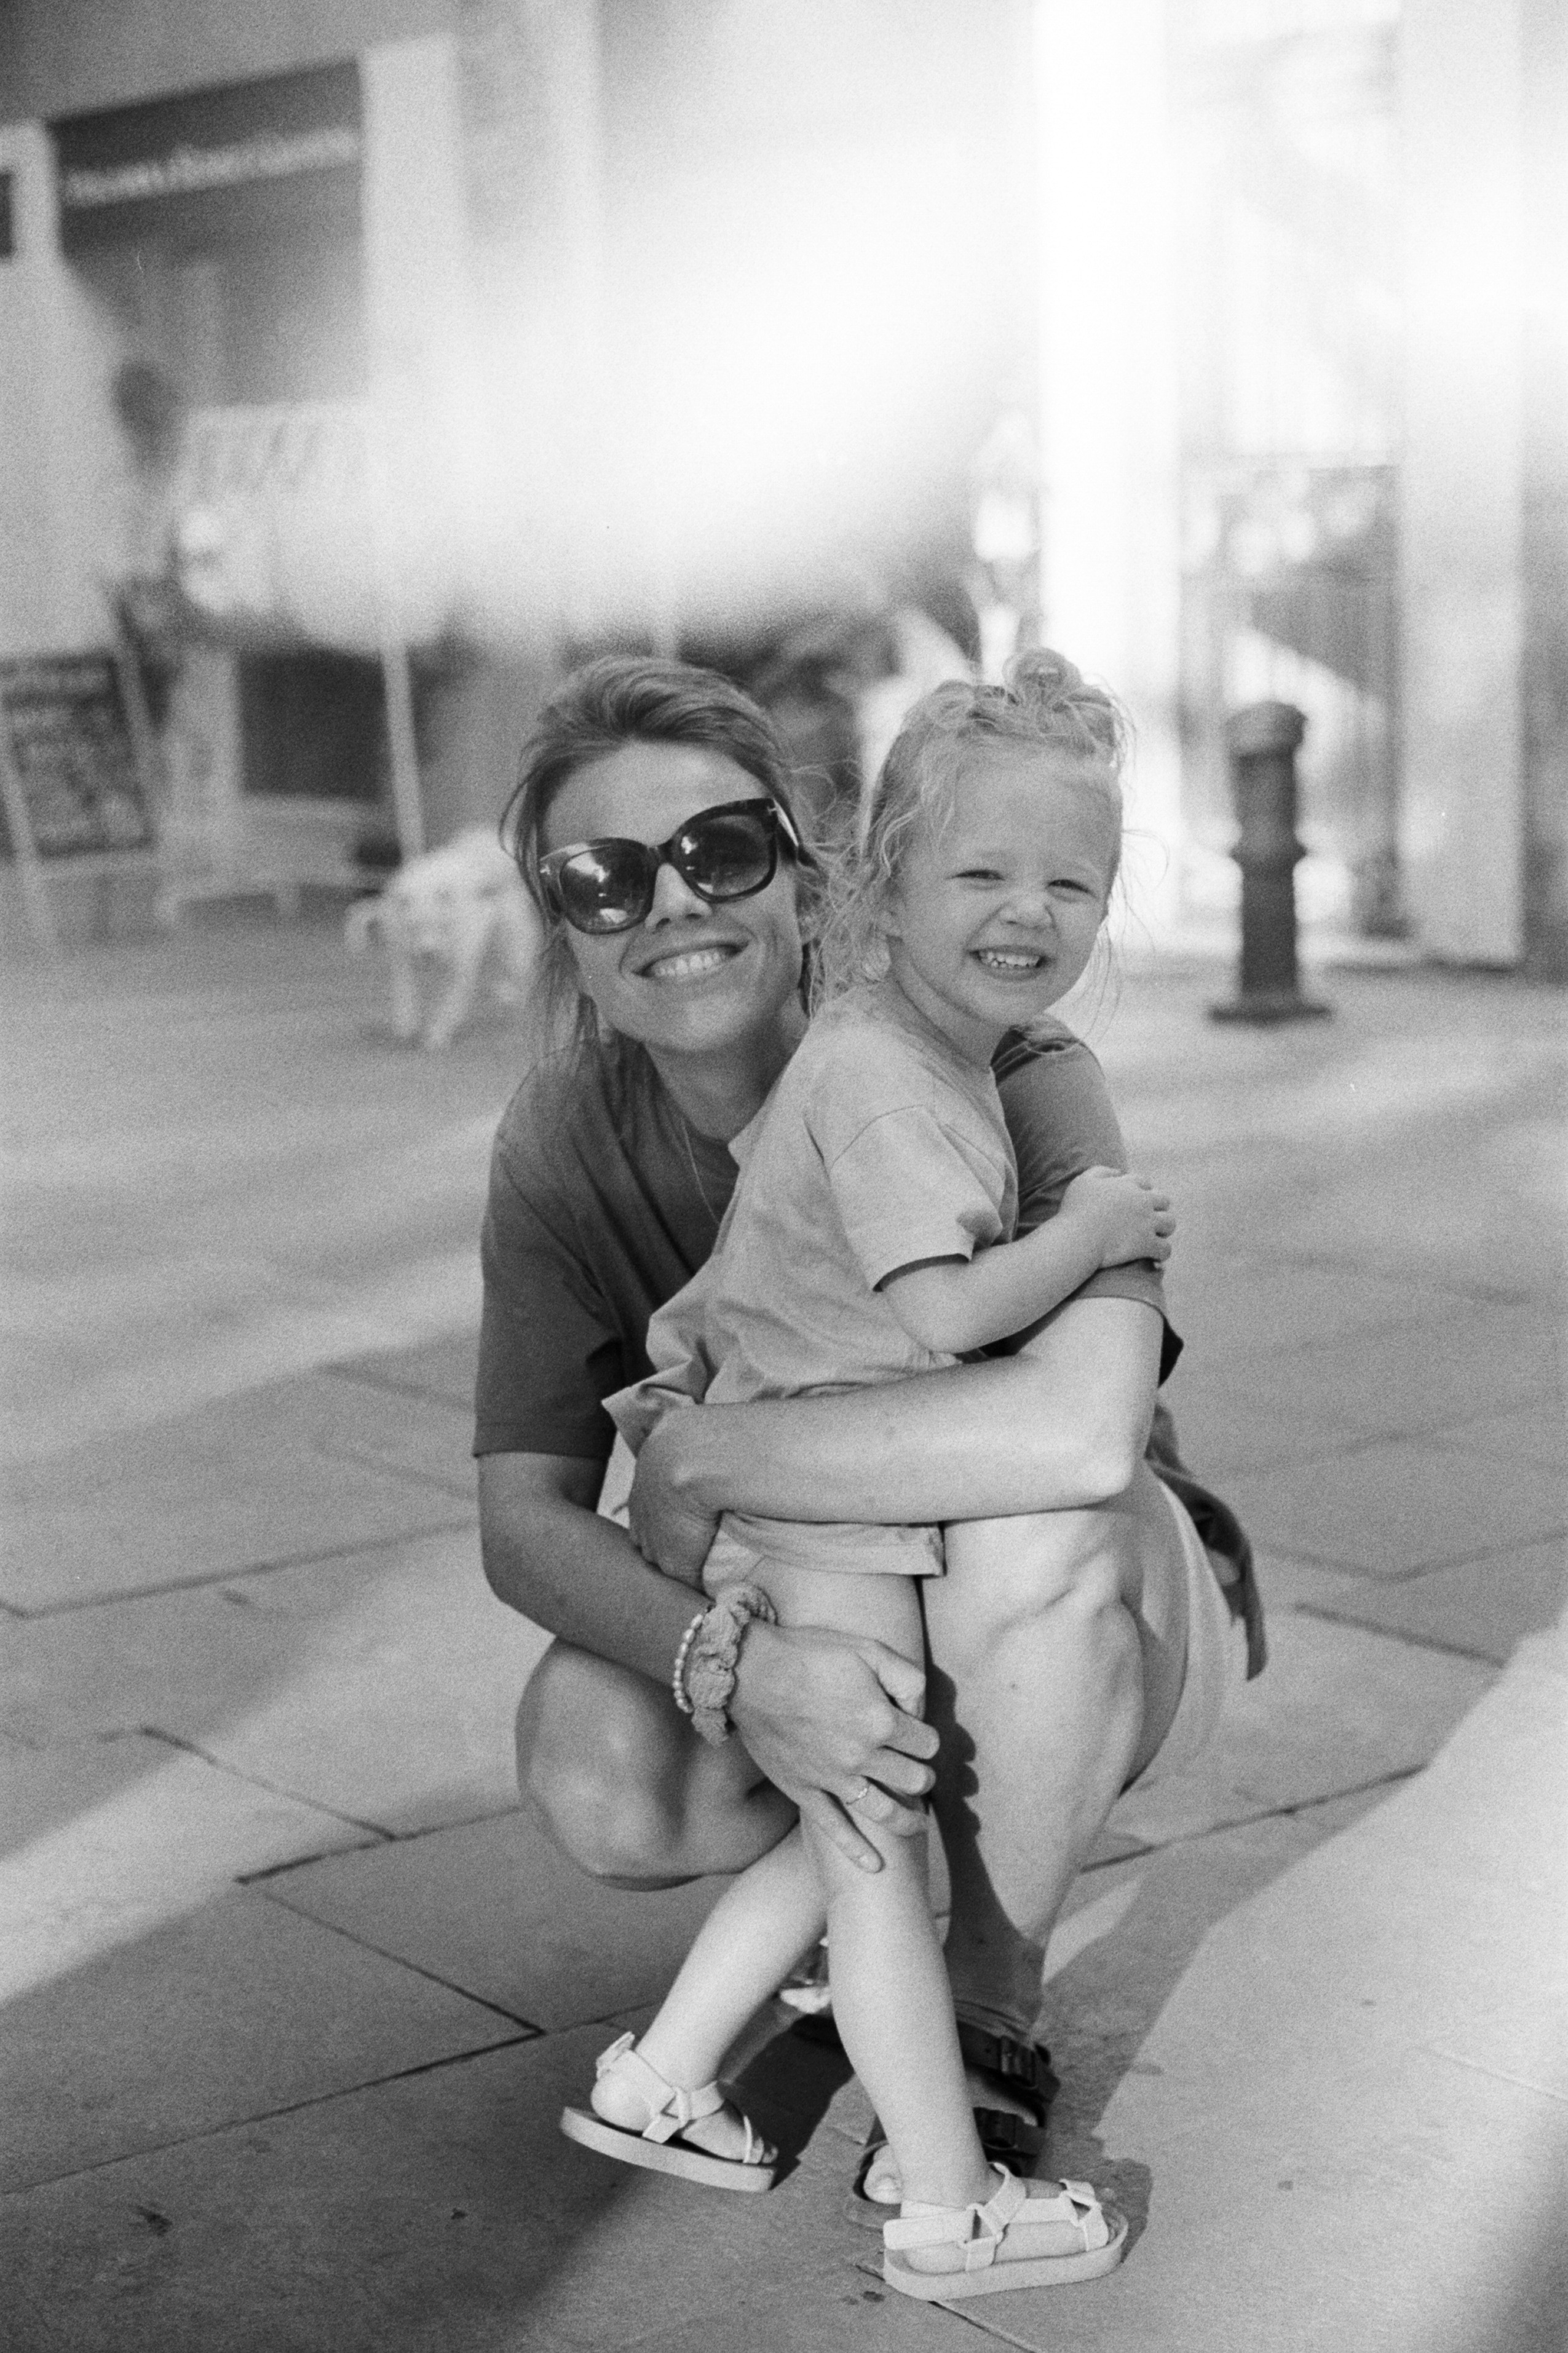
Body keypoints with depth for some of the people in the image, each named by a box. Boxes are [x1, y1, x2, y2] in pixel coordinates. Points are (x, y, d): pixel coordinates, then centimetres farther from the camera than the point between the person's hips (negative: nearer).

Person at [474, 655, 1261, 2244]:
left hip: (1098, 1627, -3)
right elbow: (523, 1523, -17)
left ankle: (993, 2012, -10)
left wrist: (694, 1460, -35)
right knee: (588, 1770, -28)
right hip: (812, 1640, 3)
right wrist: (739, 1663, -37)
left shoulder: (1007, 1081, -27)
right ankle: (869, 1879, 8)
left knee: (1030, 1520, -37)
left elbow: (1079, 1428, -45)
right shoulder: (565, 1139, -13)